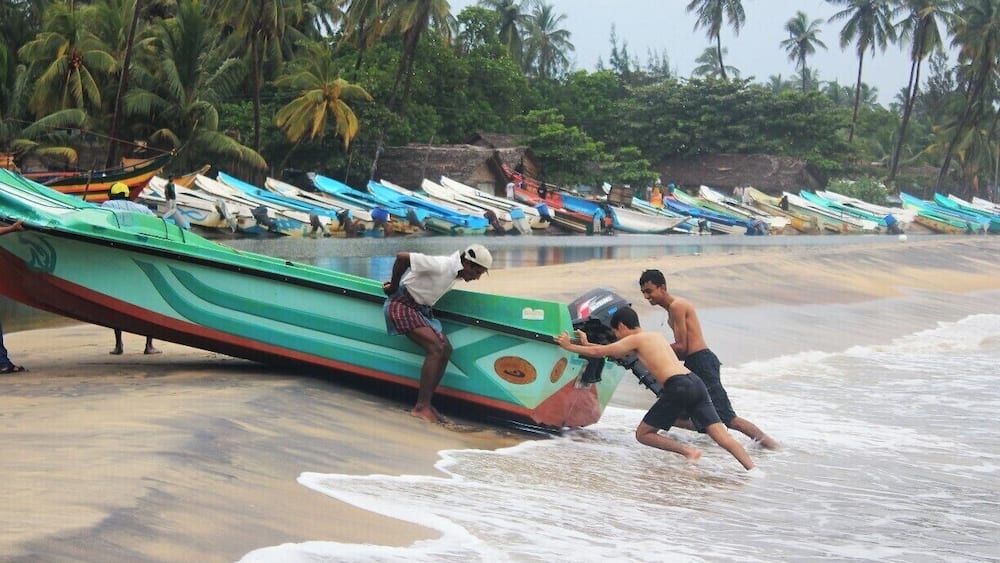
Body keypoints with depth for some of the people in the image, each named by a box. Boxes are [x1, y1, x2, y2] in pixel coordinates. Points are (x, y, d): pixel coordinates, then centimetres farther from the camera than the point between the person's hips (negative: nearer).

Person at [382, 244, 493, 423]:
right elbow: (402, 257, -26)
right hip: (402, 305, -10)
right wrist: (394, 285, -12)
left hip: (421, 308, 10)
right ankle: (421, 407, -19)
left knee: (445, 349, 0)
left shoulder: (456, 272, 4)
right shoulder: (442, 266, -25)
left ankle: (425, 403, 3)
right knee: (436, 348, -21)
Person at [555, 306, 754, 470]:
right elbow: (616, 351, 43)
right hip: (695, 383, 7)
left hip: (677, 387, -7)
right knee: (722, 436, 0)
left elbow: (600, 352, 11)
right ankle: (753, 470, -15)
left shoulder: (635, 339, 8)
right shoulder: (656, 336, 30)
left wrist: (570, 346, 24)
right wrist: (587, 344, 47)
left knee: (643, 434, 7)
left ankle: (687, 451, -10)